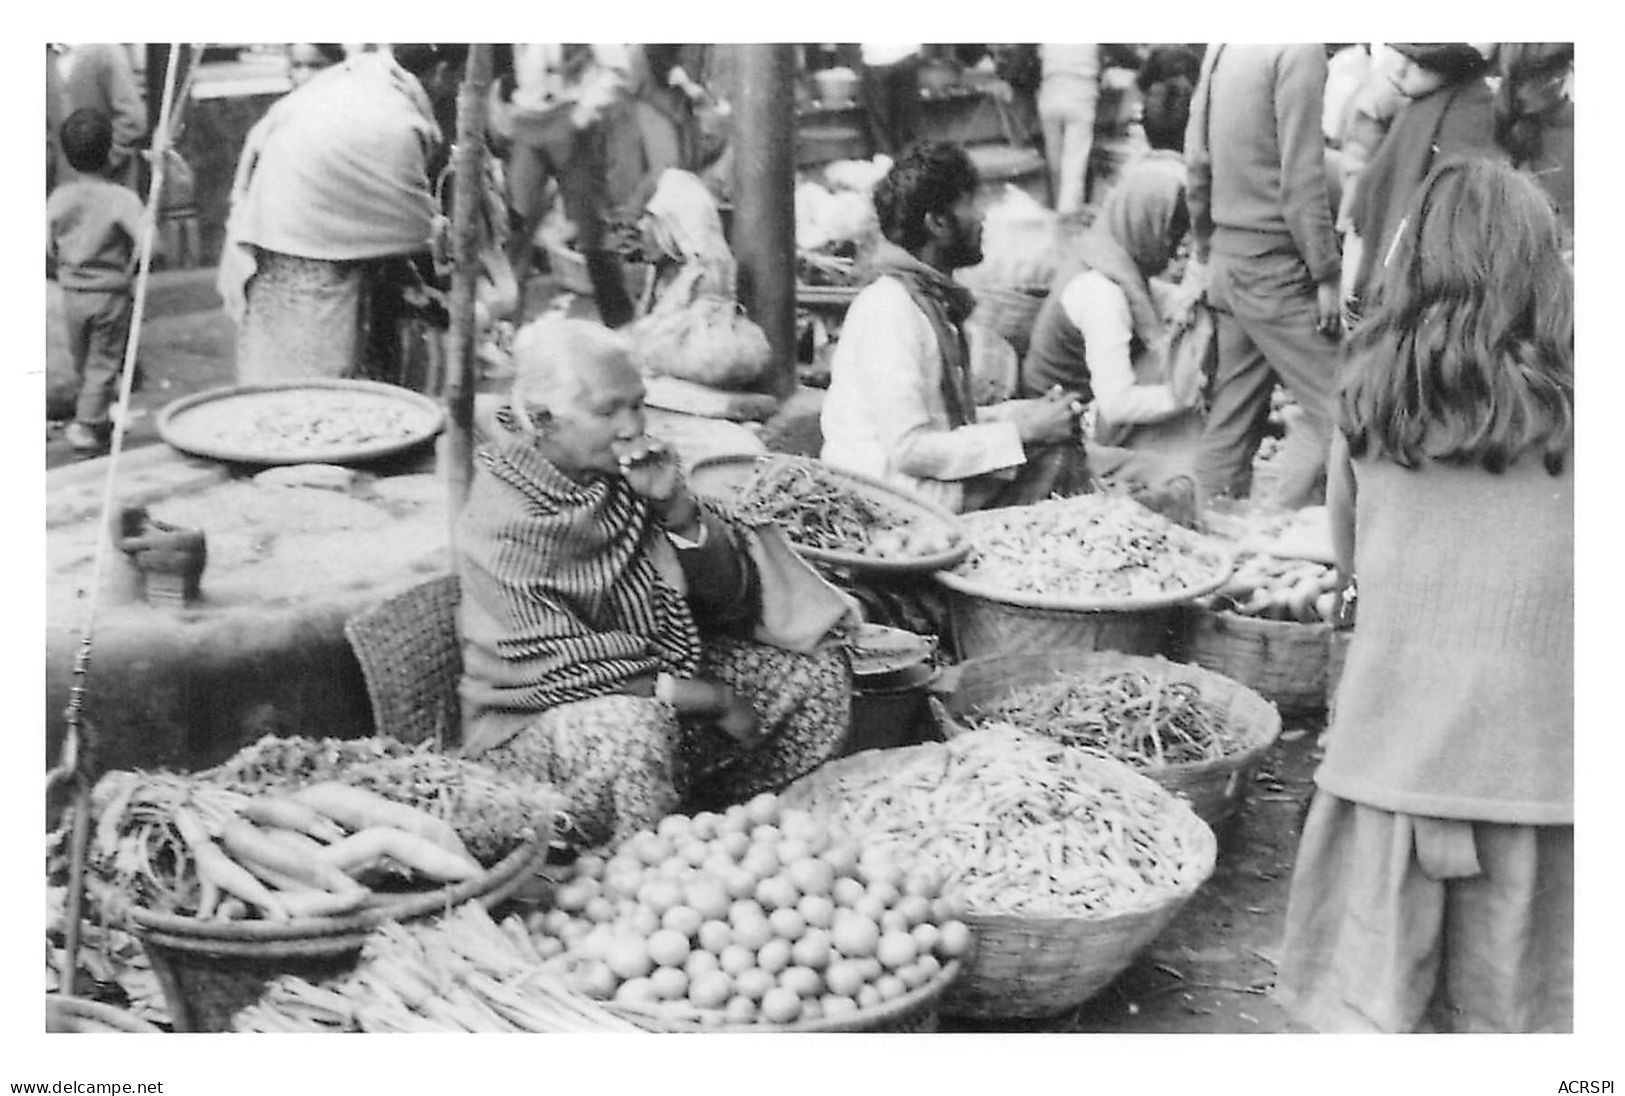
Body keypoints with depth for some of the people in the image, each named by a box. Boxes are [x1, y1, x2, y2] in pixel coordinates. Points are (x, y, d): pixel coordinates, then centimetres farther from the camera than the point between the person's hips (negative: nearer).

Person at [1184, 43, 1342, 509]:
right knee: (1336, 417, -2)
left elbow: (1197, 160, 14)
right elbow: (1302, 182, -17)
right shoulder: (1299, 51, -14)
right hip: (1277, 267, -8)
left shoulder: (1221, 47, 9)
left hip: (1227, 260, 8)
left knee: (1231, 420, 12)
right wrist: (1327, 274, -11)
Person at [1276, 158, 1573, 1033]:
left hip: (1395, 723, 1)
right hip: (1532, 748, -1)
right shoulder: (1565, 396, -10)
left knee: (1369, 997, 11)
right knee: (1508, 999, 12)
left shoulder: (1370, 387, -4)